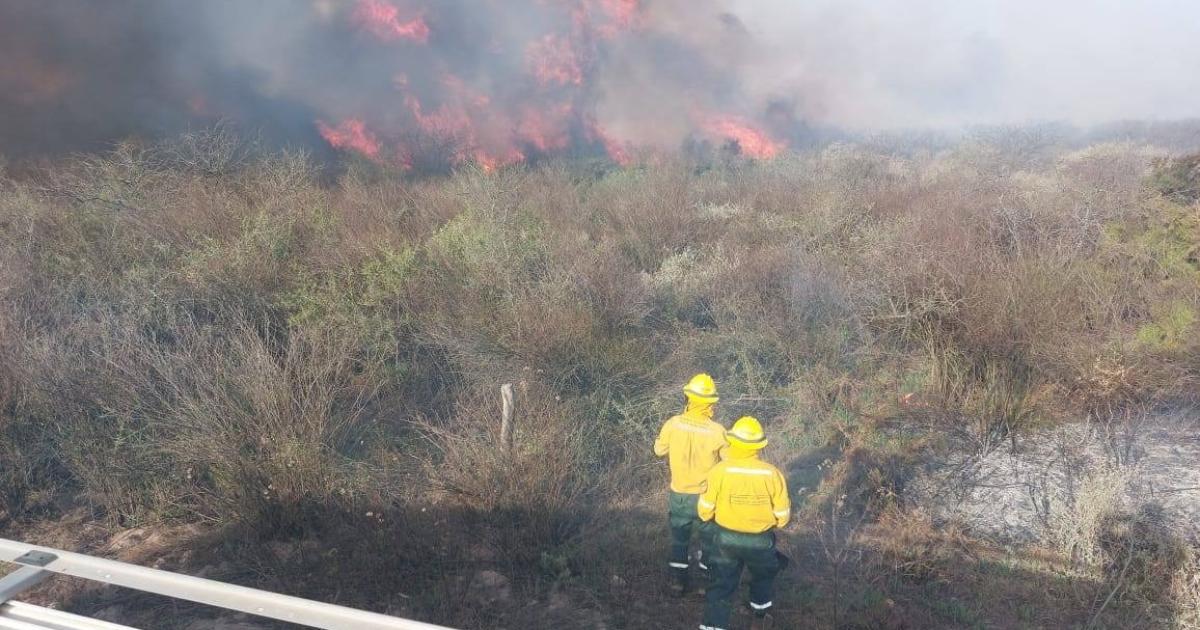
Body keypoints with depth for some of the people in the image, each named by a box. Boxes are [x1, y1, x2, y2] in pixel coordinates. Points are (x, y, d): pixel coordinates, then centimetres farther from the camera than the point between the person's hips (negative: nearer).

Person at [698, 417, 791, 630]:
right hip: (761, 541, 1)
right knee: (763, 577, 29)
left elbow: (705, 512, -10)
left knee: (722, 585, 12)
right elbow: (783, 517, -10)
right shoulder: (772, 474, -19)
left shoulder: (719, 471, -19)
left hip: (726, 538, -1)